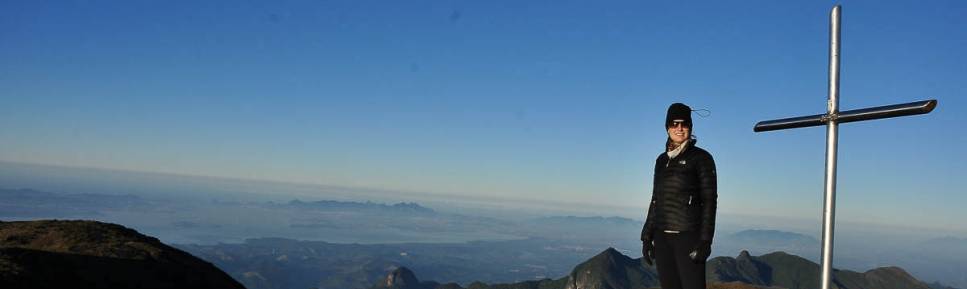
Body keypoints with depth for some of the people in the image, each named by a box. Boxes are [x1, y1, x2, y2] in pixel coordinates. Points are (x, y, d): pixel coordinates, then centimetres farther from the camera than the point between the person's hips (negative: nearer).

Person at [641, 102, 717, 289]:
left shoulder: (701, 157, -1)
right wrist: (647, 236, 13)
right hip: (662, 237, 5)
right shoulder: (662, 159, 15)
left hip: (688, 235, -5)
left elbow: (709, 200, -4)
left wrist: (705, 240, -12)